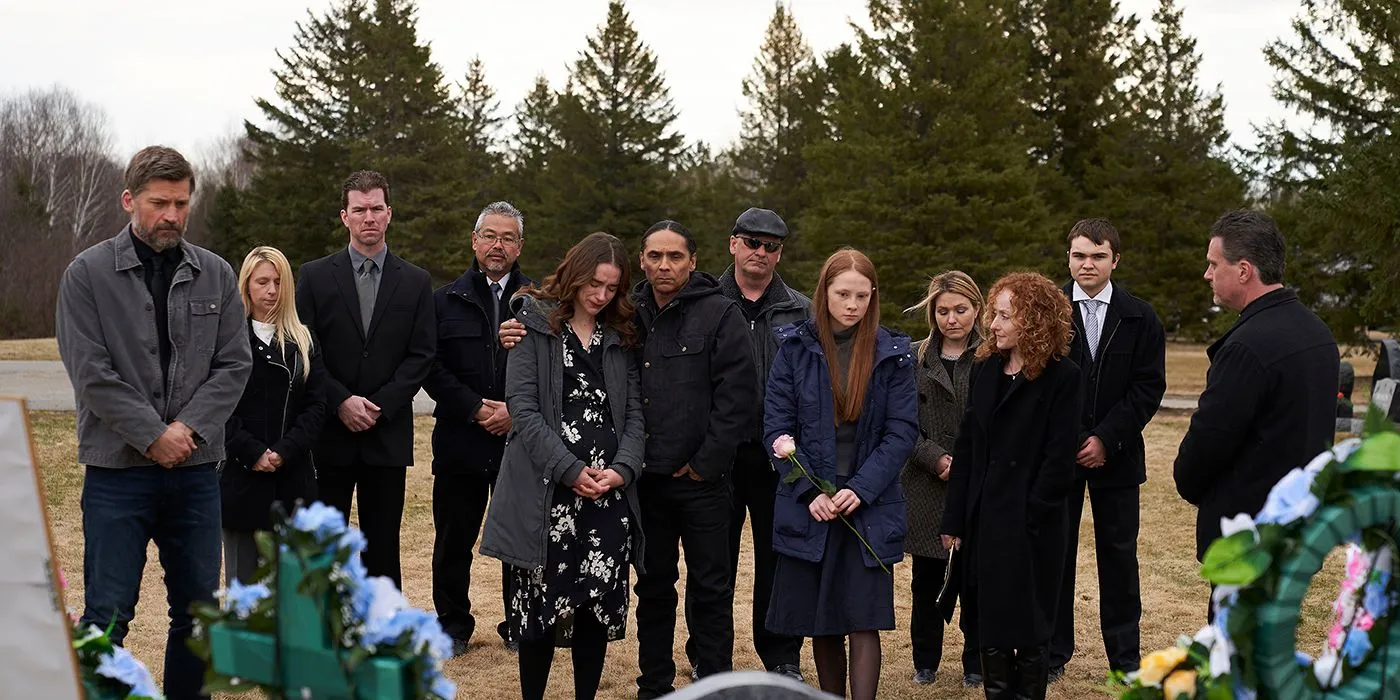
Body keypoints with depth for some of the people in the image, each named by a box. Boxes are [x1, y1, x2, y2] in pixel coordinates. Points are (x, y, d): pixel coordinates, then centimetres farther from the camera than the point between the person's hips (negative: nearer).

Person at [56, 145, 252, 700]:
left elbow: (234, 364, 3)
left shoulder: (216, 275, 6)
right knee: (107, 616, -1)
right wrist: (153, 435, -13)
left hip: (196, 468, 3)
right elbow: (90, 372, -9)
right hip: (117, 471, -3)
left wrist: (191, 429, -11)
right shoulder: (88, 273, -3)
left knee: (198, 610, 10)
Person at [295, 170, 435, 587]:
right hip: (330, 434, 0)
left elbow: (422, 355, 1)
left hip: (388, 434, 1)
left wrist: (380, 406, -10)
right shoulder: (316, 276, 5)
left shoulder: (415, 283, 7)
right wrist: (341, 402, -12)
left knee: (382, 544, 5)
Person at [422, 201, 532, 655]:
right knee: (454, 540, 7)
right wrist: (475, 408, -10)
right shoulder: (447, 301, 8)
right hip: (460, 441, 1)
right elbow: (432, 368, 1)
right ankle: (454, 626, 21)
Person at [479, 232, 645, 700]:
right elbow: (523, 409, -6)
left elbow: (633, 411, 10)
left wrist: (623, 468, -8)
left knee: (599, 601, 1)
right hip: (547, 490, -3)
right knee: (541, 602, -2)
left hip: (609, 493, 3)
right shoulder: (536, 325, 3)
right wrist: (570, 470, -12)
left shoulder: (620, 338, 15)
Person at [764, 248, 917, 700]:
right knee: (822, 622, 10)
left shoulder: (893, 354, 0)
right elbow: (776, 427, -1)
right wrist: (811, 491, -11)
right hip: (809, 507, 1)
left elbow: (902, 430, -3)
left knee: (864, 621, -5)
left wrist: (860, 489, -13)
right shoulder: (795, 348, 0)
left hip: (869, 507, -1)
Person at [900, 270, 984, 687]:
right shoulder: (913, 358, 6)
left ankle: (976, 664, 18)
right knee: (927, 579, 7)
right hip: (927, 485, 1)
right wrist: (937, 459, -10)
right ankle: (925, 661, 21)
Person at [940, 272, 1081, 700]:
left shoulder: (1061, 377, -8)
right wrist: (954, 520, 6)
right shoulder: (986, 370, 9)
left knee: (1027, 632, 4)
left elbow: (1060, 457, -11)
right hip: (983, 522, 5)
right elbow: (966, 447, 9)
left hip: (1030, 526, -5)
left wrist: (1030, 517, -15)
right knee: (988, 628, 11)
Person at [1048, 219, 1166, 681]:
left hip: (1116, 454, 1)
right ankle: (1053, 652, 17)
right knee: (1055, 553, 5)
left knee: (1118, 556, 7)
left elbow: (1149, 387, -2)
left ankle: (1125, 656, 18)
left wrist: (1106, 439, -12)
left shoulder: (1140, 317, 3)